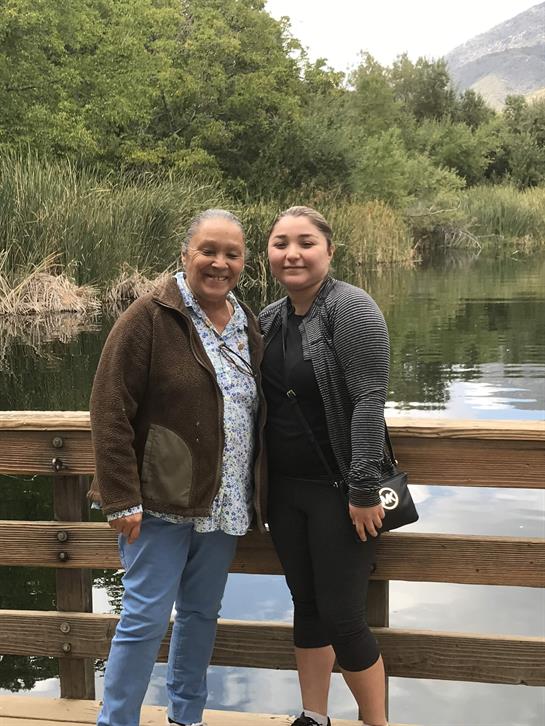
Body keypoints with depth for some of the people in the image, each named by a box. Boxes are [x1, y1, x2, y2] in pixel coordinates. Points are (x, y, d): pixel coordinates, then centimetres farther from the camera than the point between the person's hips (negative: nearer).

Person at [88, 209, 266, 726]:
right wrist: (121, 499, -18)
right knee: (147, 616, -2)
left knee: (202, 611, 16)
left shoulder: (247, 326, 9)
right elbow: (110, 411, -14)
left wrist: (256, 494, 15)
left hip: (223, 504, 6)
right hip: (160, 502, -6)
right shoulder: (151, 318, -11)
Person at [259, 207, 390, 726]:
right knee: (306, 606, 15)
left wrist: (364, 490, -22)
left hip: (338, 492, -6)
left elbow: (369, 402, -19)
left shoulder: (350, 308, -12)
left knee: (342, 620, -2)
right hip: (285, 491, 6)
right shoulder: (269, 320, 8)